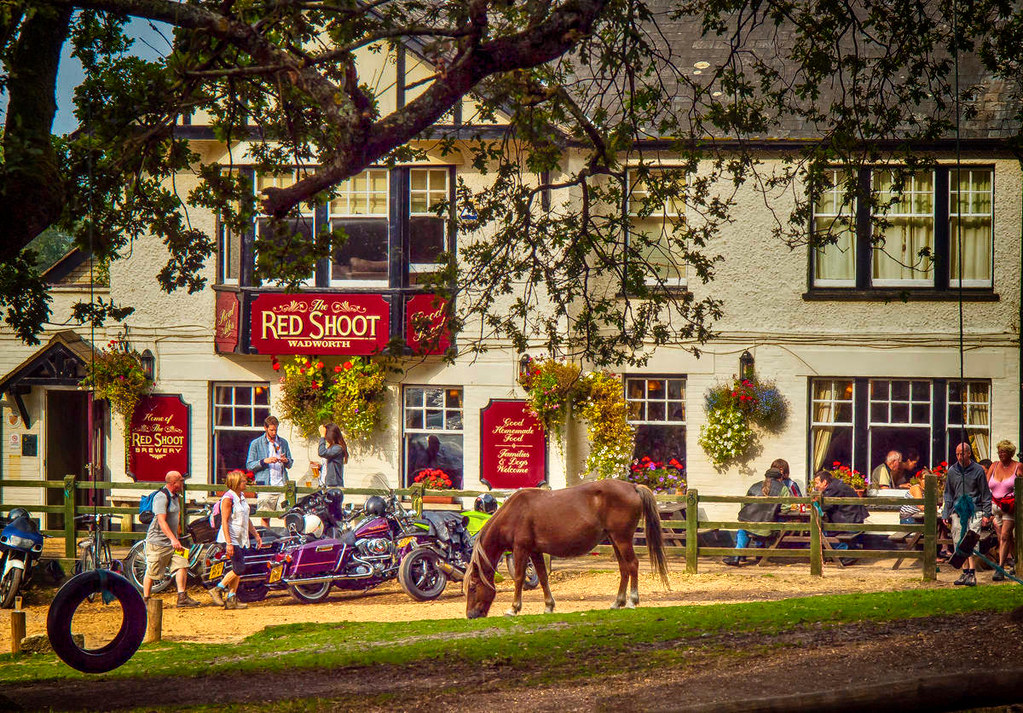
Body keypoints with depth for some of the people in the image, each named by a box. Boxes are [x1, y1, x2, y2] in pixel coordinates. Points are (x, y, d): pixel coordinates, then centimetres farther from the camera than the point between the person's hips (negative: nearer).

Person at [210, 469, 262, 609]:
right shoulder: (228, 498, -15)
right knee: (239, 569, -13)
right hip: (231, 538, -9)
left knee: (238, 571, 6)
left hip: (242, 539, 9)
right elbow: (224, 522, -19)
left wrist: (256, 535, 22)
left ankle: (231, 599, 10)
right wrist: (229, 543, -24)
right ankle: (217, 590, -3)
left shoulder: (241, 497, 12)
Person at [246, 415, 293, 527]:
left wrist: (286, 461, -4)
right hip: (266, 486, -2)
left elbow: (290, 464, 20)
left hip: (282, 484, 2)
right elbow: (249, 465, 3)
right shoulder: (256, 443, 6)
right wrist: (264, 461, -12)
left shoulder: (283, 442, 15)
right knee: (265, 517, -4)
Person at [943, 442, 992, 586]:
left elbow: (985, 493, 6)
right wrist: (945, 514, 11)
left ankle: (972, 573, -16)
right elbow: (948, 494, 18)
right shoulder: (952, 471, 11)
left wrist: (986, 514, 0)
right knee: (958, 542, -2)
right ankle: (965, 571, 7)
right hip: (957, 511, 4)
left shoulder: (978, 470, 1)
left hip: (974, 510, -4)